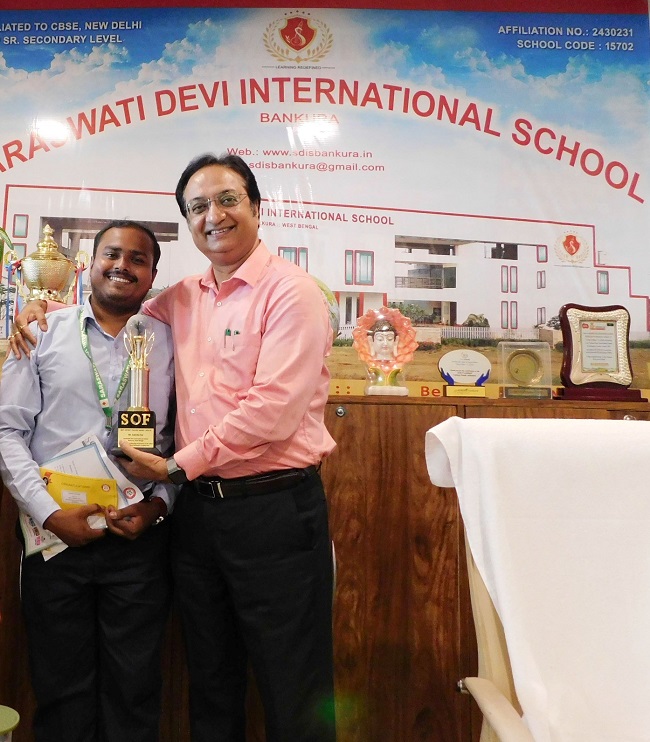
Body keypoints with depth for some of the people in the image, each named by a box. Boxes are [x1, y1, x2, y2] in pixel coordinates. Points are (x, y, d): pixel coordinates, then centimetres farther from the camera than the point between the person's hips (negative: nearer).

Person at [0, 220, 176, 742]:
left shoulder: (169, 342, 3)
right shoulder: (44, 333, 3)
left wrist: (158, 504, -9)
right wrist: (49, 512, -9)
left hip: (141, 537, 0)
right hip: (56, 532, 0)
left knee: (134, 689, 12)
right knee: (61, 685, 15)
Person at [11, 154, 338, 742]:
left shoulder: (289, 291, -10)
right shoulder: (183, 298, 11)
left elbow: (272, 409, -18)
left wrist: (178, 465, -12)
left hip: (274, 509, -6)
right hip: (199, 509, 7)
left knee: (293, 694, 9)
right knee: (210, 683, 22)